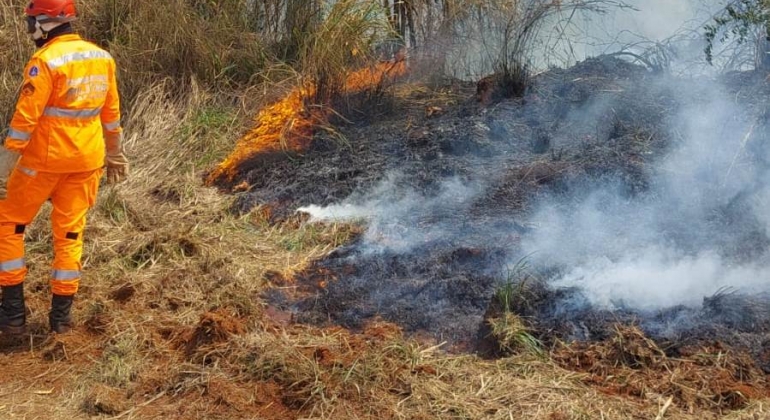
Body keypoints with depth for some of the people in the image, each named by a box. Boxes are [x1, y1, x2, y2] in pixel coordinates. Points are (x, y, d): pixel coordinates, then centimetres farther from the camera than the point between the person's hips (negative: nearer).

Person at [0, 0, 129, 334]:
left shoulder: (45, 60, -16)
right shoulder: (102, 58, 4)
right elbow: (111, 113, 13)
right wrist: (114, 154, 23)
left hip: (45, 158, -6)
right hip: (87, 159, 6)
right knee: (69, 232, 14)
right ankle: (62, 314, 18)